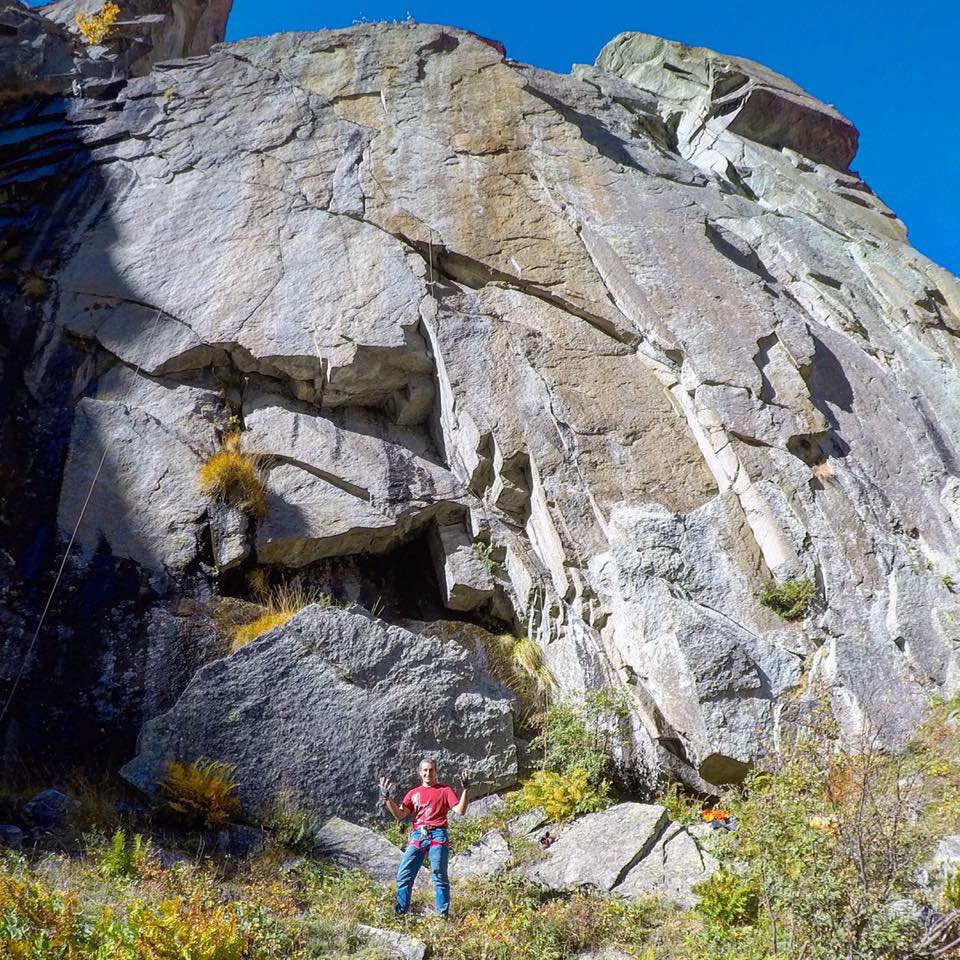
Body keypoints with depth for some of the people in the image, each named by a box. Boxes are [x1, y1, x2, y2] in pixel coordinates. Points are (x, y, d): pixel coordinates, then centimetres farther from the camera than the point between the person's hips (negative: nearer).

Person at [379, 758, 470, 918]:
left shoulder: (445, 790, 10)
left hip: (437, 835, -3)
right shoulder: (413, 793, 20)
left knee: (439, 875, -6)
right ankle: (400, 912, 3)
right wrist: (387, 798, 3)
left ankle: (443, 914, -1)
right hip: (417, 835, 3)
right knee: (403, 875, -5)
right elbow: (399, 815, 12)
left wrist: (465, 790, -11)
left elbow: (460, 811, 0)